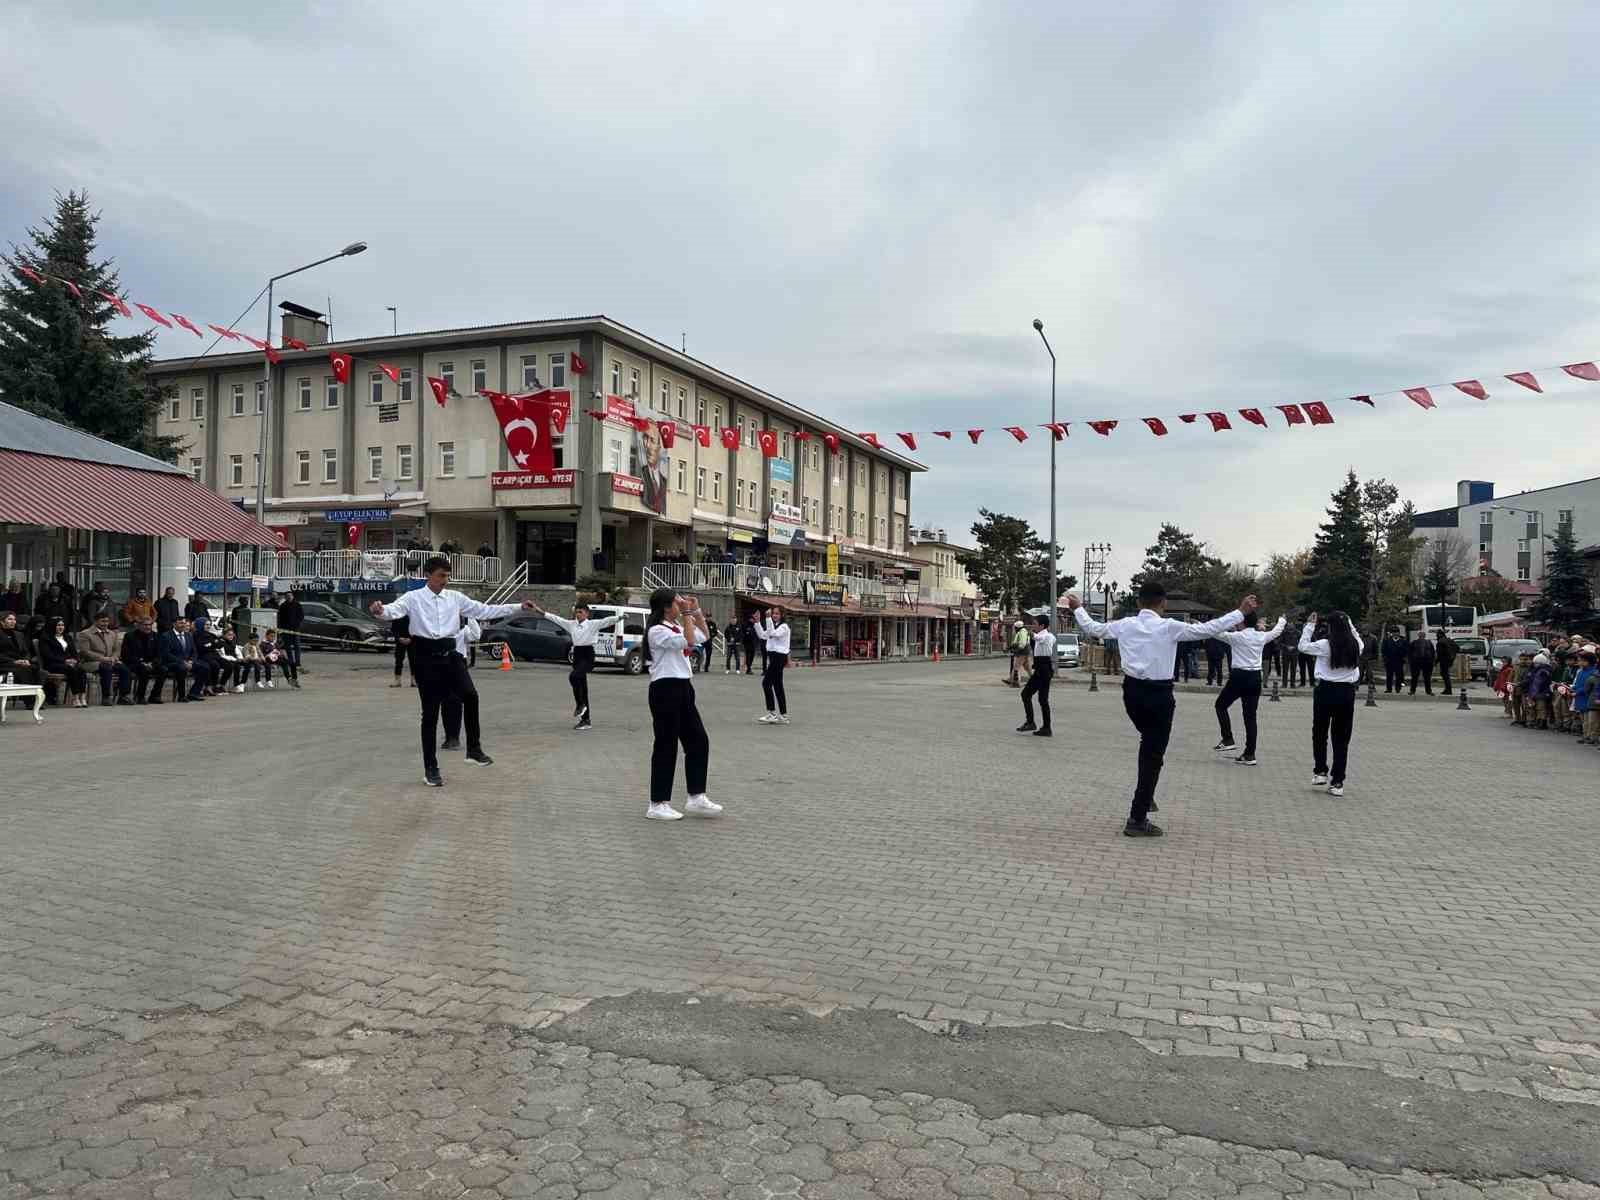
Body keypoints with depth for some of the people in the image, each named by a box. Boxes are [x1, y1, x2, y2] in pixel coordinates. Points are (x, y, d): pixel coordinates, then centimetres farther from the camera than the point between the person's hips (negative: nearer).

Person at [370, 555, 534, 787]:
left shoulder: (455, 598, 10)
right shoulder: (414, 598, -1)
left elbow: (484, 610, 11)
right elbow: (395, 609, -18)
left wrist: (519, 608, 6)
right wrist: (380, 610, -43)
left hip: (449, 655, 3)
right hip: (426, 657, -3)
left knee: (470, 695, -19)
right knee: (430, 712, 2)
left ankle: (474, 749, -2)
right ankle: (430, 768, 14)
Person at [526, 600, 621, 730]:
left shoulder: (593, 624, -5)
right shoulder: (571, 624, 10)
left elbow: (607, 621, -18)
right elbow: (555, 618, 14)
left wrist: (619, 617, -34)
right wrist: (540, 611, 13)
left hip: (588, 655, -6)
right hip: (577, 655, 6)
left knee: (573, 676, -30)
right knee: (582, 688, 8)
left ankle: (580, 704, -9)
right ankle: (585, 720, 14)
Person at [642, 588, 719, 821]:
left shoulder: (677, 626, 15)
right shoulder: (657, 630, -13)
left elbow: (704, 636, 22)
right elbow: (688, 641, -22)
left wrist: (697, 611, 13)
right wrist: (686, 614, -16)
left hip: (683, 687, 9)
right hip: (665, 688, -9)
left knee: (699, 741, 8)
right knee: (666, 745, -4)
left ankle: (697, 797, 15)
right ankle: (657, 805, 5)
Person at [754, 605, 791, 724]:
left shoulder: (784, 626, -10)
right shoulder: (774, 626, 19)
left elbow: (772, 633, -25)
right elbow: (762, 635, 19)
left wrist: (768, 619, -26)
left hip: (779, 656, -10)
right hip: (773, 656, 10)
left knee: (766, 683, -12)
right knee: (777, 685, 9)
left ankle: (772, 712, -10)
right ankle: (783, 715, 12)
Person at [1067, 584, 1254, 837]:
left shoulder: (1125, 624, 0)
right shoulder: (1169, 627, -12)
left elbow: (1092, 627, 12)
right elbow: (1209, 629, -11)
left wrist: (1077, 608, 29)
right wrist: (1241, 612, -3)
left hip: (1132, 690, 5)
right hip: (1159, 694, -5)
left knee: (1148, 743, 30)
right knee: (1153, 754, 2)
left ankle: (1145, 797, 35)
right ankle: (1137, 820, 3)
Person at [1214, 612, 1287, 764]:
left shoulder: (1237, 636, -10)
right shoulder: (1262, 636, 6)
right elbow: (1276, 631, 25)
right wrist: (1282, 620, 46)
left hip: (1239, 676, -5)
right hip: (1255, 678, 5)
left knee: (1221, 705, 14)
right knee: (1250, 716, 7)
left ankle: (1228, 740, 4)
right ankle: (1249, 754, 8)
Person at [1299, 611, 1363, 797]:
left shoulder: (1325, 645, -12)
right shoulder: (1355, 646, -1)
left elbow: (1302, 646, 2)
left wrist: (1310, 625, 8)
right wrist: (1348, 623, 25)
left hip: (1326, 690, -3)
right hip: (1347, 692, 3)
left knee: (1320, 733, 16)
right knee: (1342, 738, 7)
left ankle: (1320, 772, 11)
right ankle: (1337, 782, 8)